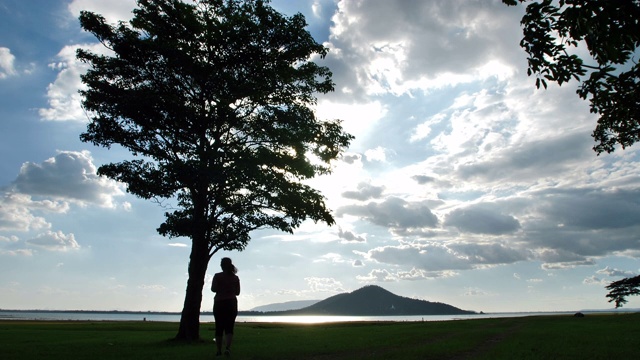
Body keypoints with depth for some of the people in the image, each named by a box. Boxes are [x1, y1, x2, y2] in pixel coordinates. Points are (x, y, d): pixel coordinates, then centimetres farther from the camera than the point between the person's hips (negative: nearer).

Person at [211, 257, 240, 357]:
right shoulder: (235, 278, 5)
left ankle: (219, 351, 12)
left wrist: (221, 290, 8)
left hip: (219, 303, -1)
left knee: (219, 328, 9)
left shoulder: (217, 276, -5)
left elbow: (213, 289, -12)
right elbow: (237, 292, 8)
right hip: (232, 303, 1)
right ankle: (228, 347, -21)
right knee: (229, 327, 0)